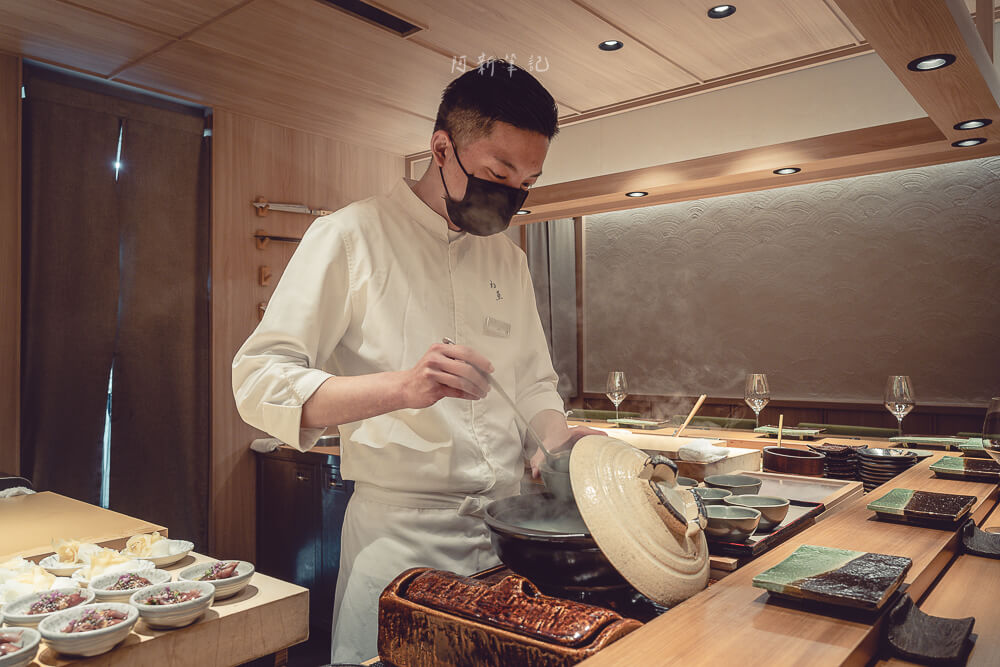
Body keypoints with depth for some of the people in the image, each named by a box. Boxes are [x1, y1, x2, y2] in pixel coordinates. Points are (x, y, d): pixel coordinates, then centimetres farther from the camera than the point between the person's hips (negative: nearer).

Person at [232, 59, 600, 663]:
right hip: (401, 533, -5)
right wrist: (402, 387, -29)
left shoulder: (510, 259, 10)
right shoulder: (353, 235, -9)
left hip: (508, 530, 6)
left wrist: (553, 435, -5)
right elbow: (258, 381, -15)